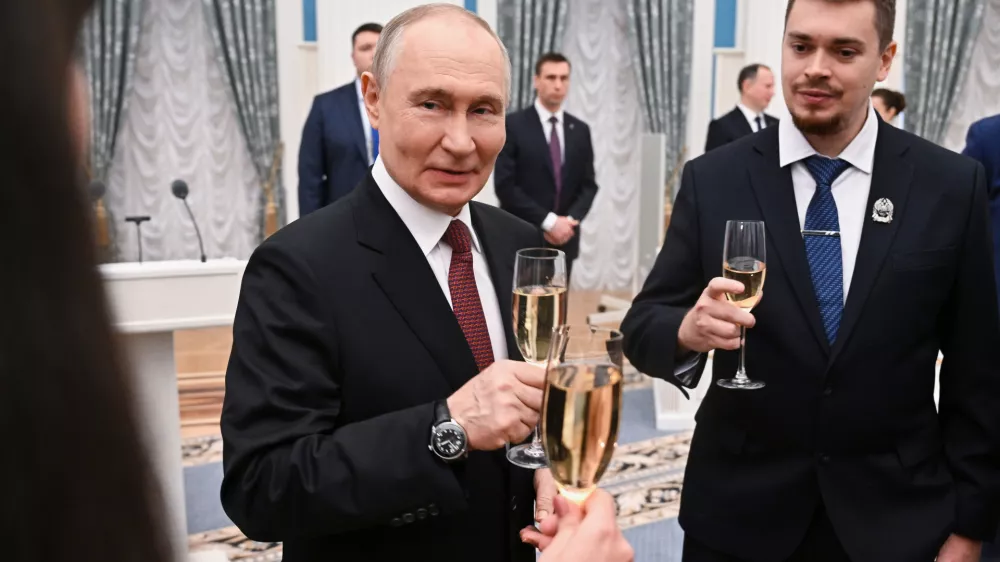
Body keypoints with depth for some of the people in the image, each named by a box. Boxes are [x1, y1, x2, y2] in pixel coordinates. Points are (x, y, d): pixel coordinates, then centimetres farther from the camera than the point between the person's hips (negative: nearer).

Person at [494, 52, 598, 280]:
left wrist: (571, 220, -9)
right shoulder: (513, 125, -4)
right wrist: (548, 221, -15)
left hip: (564, 239, 4)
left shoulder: (580, 130, 10)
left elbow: (589, 185, 10)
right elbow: (505, 186, -11)